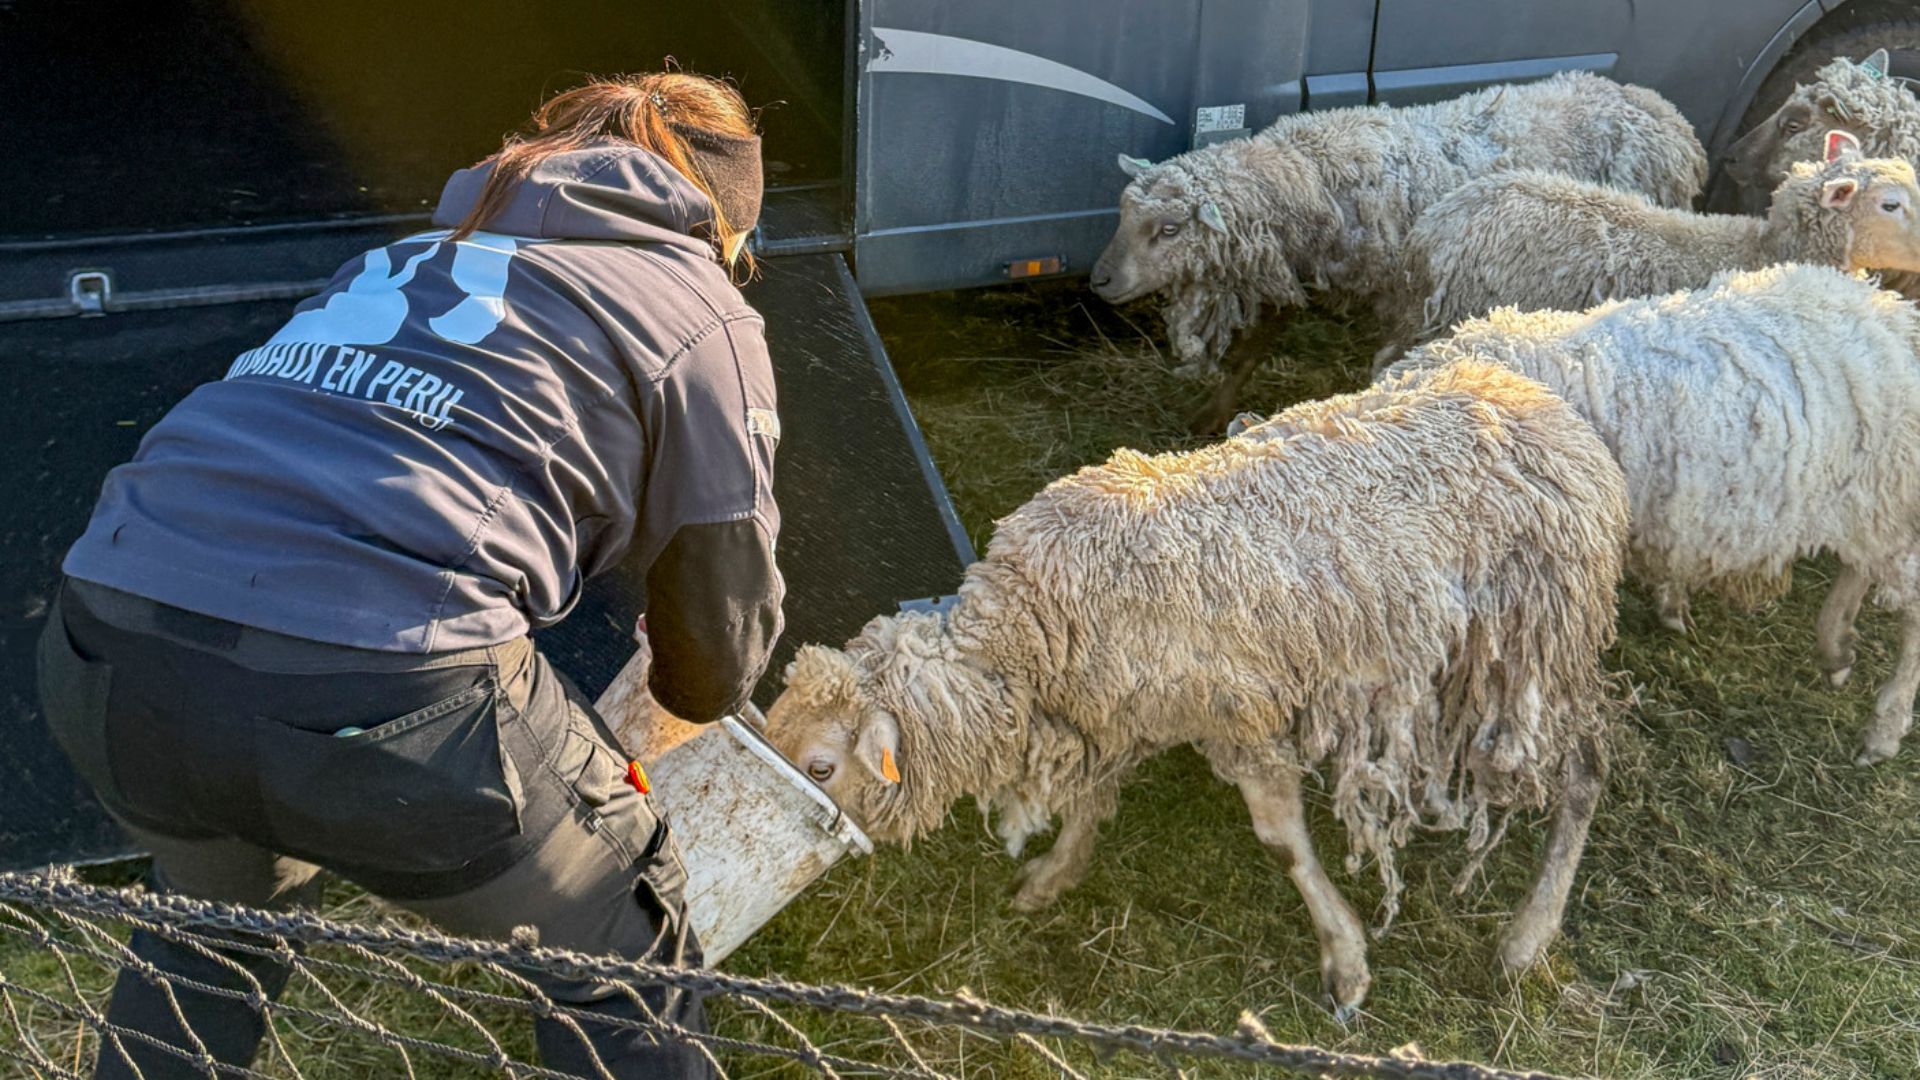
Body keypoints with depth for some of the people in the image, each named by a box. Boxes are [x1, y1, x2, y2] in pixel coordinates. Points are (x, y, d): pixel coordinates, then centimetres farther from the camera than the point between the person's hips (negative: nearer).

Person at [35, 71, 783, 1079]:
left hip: (100, 655, 7)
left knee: (219, 906, 38)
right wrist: (691, 693, 43)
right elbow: (718, 662, 17)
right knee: (630, 955, 20)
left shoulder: (404, 256, 27)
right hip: (378, 688, -6)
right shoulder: (701, 314, 12)